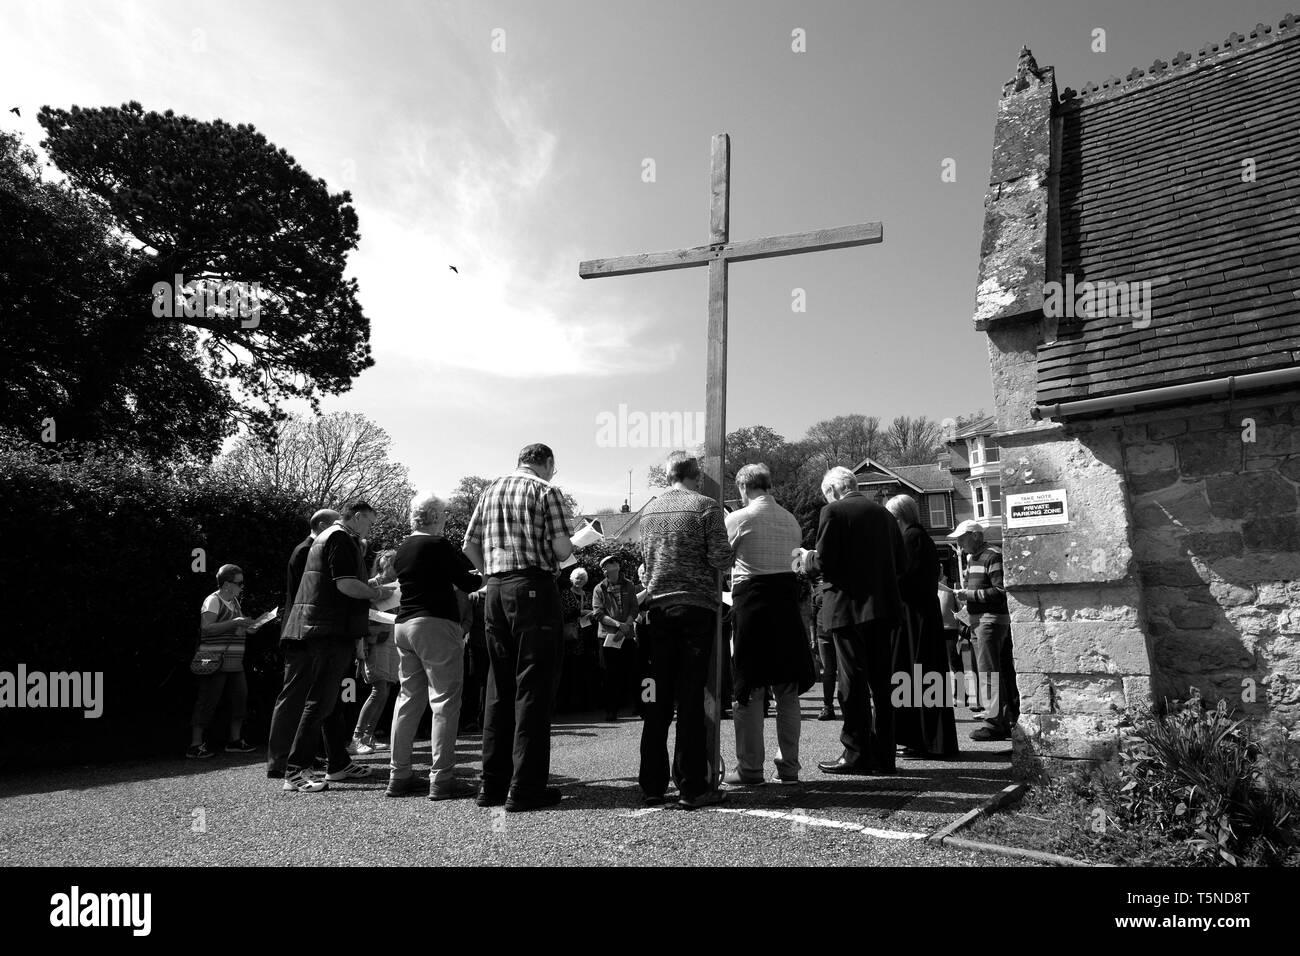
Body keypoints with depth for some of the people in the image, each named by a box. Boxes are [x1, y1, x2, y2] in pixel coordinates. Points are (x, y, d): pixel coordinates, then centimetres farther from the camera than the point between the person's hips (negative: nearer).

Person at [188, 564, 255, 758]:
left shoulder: (234, 601, 17)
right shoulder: (213, 600, -9)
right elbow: (206, 627, -21)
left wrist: (247, 626, 9)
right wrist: (234, 623, -23)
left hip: (235, 661, 9)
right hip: (215, 663, -8)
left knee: (241, 698, 8)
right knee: (208, 702, -5)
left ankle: (235, 740, 17)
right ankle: (195, 745, 1)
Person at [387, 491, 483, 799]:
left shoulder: (402, 548, 13)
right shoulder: (438, 545, -11)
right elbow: (468, 583, -8)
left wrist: (468, 573, 24)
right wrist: (483, 575, 13)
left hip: (404, 624, 8)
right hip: (437, 624, -8)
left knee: (408, 699, 13)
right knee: (445, 701, -4)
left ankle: (399, 776, 15)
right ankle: (441, 779, -5)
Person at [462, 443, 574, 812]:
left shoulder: (490, 490, 17)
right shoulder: (545, 491, -2)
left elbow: (470, 544, 15)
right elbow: (562, 549, -10)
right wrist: (559, 551, 12)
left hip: (495, 590, 6)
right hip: (533, 587, -6)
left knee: (499, 687, 12)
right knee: (532, 688, -3)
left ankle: (493, 784, 15)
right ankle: (525, 788, -2)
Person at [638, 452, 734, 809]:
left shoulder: (649, 510, 10)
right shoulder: (706, 506, -6)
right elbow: (721, 559, -11)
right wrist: (731, 549, 10)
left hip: (658, 606, 4)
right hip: (696, 606, -4)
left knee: (658, 697, 9)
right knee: (691, 698, -2)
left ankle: (653, 784, 13)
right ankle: (691, 787, 1)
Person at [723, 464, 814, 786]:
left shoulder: (737, 519, -6)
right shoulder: (791, 520, 8)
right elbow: (797, 562, 11)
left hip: (751, 601, -5)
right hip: (787, 601, 5)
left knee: (748, 690, 2)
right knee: (787, 690, 11)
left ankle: (750, 768, 5)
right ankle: (788, 766, 15)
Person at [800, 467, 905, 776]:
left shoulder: (833, 511, -7)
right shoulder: (883, 513, 12)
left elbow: (825, 561, -14)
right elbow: (900, 562, 12)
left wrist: (809, 558, 6)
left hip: (849, 607, -6)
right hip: (883, 608, 6)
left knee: (853, 681, -1)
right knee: (880, 681, 10)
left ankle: (857, 753, 2)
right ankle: (883, 757, 15)